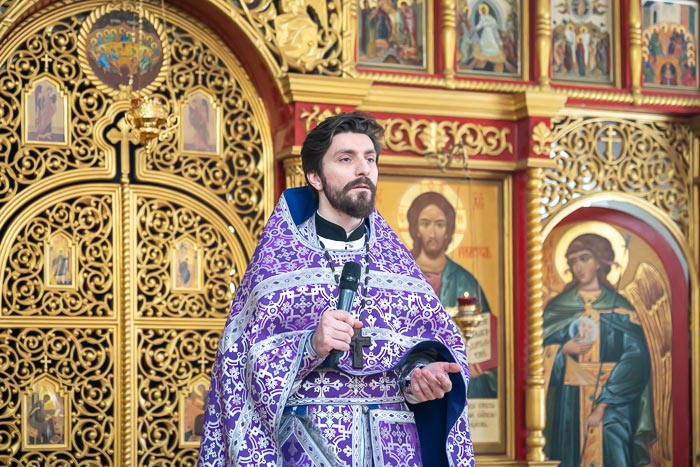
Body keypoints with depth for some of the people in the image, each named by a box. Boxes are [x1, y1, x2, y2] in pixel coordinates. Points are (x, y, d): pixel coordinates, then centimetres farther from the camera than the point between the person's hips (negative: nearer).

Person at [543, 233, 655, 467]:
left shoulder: (620, 308, 1)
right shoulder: (558, 306, 8)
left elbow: (636, 360, -7)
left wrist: (603, 404, -15)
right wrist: (564, 349, -15)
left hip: (613, 399, -1)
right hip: (570, 401, 2)